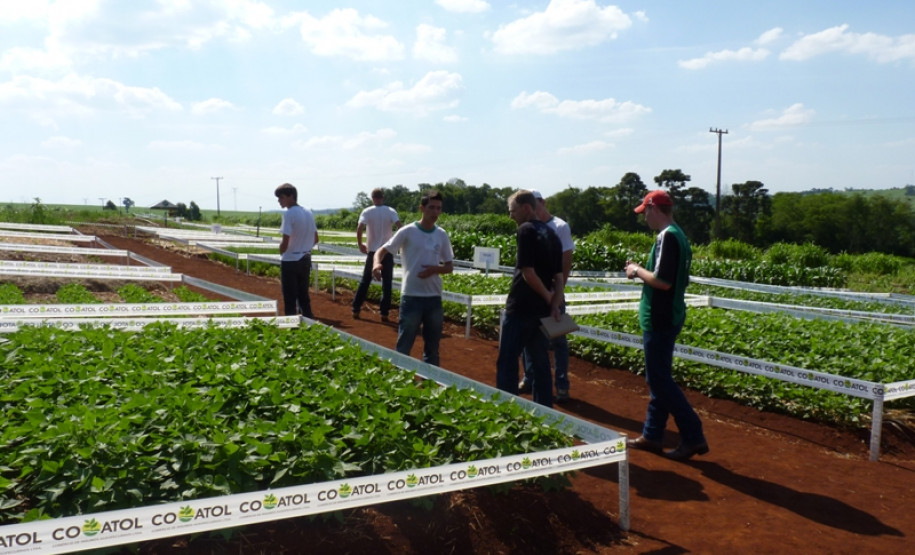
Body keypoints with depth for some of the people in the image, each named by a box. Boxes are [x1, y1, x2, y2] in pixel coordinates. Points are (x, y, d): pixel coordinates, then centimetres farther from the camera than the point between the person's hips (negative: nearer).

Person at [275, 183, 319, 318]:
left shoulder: (289, 214, -16)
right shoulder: (309, 213, 8)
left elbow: (285, 242, -19)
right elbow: (315, 239, 13)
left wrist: (281, 253, -1)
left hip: (290, 260, -7)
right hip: (305, 260, 7)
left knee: (290, 298, 2)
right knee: (304, 296, 16)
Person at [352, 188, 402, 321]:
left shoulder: (367, 212, -1)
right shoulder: (391, 211, -1)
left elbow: (359, 229, -12)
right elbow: (399, 227, -15)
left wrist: (360, 245, 1)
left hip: (372, 251, 1)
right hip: (387, 251, -1)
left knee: (365, 281, 12)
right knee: (386, 283, 5)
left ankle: (356, 309, 14)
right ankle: (384, 313, 3)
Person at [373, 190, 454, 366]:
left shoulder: (442, 235, 7)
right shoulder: (407, 232, -6)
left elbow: (450, 266, 12)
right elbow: (382, 250, -6)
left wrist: (435, 269, -10)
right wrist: (377, 263, -28)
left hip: (434, 298, 5)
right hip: (411, 297, -4)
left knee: (433, 346, 14)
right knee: (404, 346, 1)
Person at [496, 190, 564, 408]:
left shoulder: (526, 230, -13)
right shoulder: (551, 234, 12)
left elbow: (528, 273, -19)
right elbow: (558, 276, 10)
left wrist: (548, 297, -7)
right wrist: (555, 305, 3)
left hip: (521, 308, -8)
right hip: (542, 310, 8)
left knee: (507, 363, 3)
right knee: (540, 363, 13)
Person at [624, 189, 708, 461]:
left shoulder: (667, 237, -19)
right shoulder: (678, 235, 12)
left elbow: (663, 281, -26)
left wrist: (638, 271, -11)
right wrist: (642, 271, 12)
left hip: (660, 319, -10)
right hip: (669, 316, 10)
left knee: (659, 380, -3)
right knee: (658, 378, 15)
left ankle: (694, 436, 2)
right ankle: (652, 436, 23)